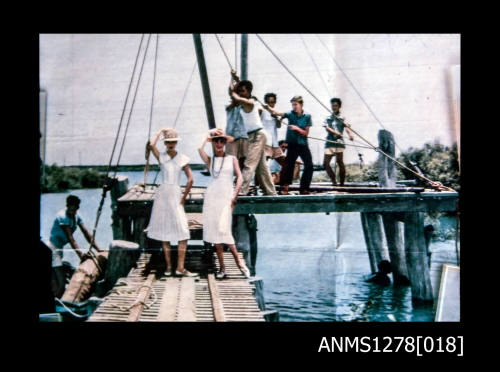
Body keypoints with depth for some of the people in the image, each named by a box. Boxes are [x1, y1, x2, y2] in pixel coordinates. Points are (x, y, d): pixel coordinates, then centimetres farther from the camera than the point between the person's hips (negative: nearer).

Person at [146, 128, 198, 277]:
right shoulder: (161, 157, 4)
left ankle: (180, 267, -6)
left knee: (183, 232, -9)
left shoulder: (182, 159, 3)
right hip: (162, 194, 0)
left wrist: (184, 198, -1)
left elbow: (190, 179, 0)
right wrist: (159, 132, -3)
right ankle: (168, 266, 13)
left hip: (175, 194, 0)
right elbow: (151, 146, -17)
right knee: (164, 232, 5)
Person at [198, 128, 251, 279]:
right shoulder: (210, 160, 12)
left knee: (223, 229, -16)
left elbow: (239, 177, 1)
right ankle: (222, 267, 8)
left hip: (226, 196, -3)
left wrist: (235, 195, -12)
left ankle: (239, 261, -6)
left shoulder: (232, 159, 9)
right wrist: (208, 136, 10)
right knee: (215, 232, 2)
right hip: (212, 196, 3)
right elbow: (200, 149, -6)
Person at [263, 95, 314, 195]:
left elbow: (306, 133, -1)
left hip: (303, 145, 2)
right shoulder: (290, 114, -3)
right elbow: (277, 113, -20)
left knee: (309, 166, 0)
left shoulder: (307, 116, -1)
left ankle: (304, 189, 11)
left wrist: (297, 128, -18)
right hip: (292, 145, -1)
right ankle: (285, 188, 2)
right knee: (289, 166, -4)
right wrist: (269, 108, -38)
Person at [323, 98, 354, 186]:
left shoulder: (342, 118, 10)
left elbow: (347, 127, -6)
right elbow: (327, 128, -1)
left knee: (340, 162, -9)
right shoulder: (328, 119, 16)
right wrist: (336, 133, -21)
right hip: (329, 143, 3)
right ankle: (333, 181, 7)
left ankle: (342, 183, -4)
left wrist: (350, 134, -30)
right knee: (326, 163, -6)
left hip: (339, 142, -3)